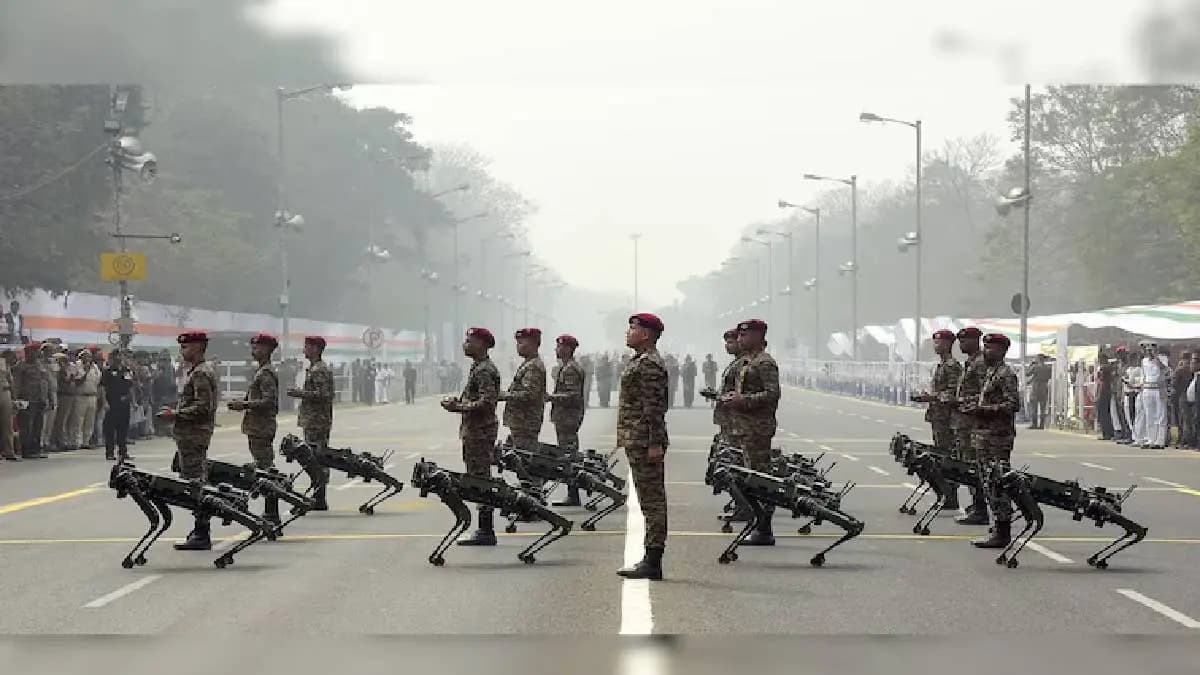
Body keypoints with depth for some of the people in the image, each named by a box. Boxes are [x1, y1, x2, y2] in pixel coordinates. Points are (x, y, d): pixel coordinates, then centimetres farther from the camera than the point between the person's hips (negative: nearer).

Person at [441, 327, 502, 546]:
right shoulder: (479, 367, 18)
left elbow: (487, 402, -24)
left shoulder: (485, 370, -15)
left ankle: (486, 532, -6)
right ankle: (485, 530, 15)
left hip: (480, 433, -11)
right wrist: (458, 401, 11)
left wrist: (458, 407, -19)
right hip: (475, 432, 11)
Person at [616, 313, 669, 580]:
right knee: (651, 499, 11)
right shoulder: (640, 361, 18)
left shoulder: (649, 363, -14)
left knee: (651, 499, -8)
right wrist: (626, 439, 23)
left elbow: (654, 407, -20)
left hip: (644, 441, -11)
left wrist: (655, 444, -23)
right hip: (637, 440, 11)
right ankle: (651, 559, 14)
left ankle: (653, 562, -7)